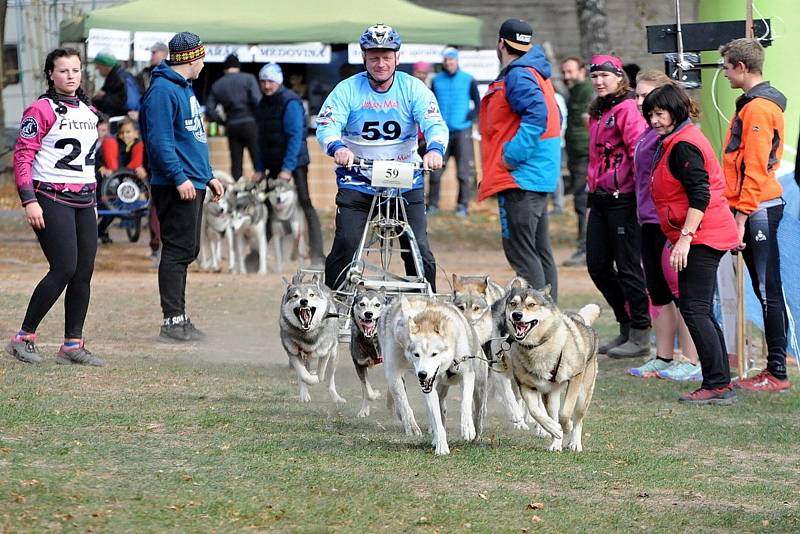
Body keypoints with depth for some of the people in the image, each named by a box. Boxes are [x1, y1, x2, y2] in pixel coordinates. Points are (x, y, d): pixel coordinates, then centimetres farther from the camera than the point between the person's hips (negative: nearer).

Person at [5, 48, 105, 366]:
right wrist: (30, 201, -18)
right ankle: (23, 339, -6)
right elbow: (23, 156, -10)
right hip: (52, 199, -7)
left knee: (84, 272, 2)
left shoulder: (88, 111, 16)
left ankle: (72, 346, 7)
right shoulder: (42, 110, -7)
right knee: (64, 269, -15)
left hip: (83, 201, 7)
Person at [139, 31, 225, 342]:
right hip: (176, 187, -10)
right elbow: (160, 140, -21)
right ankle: (173, 321, -8)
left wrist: (207, 176, 23)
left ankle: (178, 318, 18)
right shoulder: (163, 90, -14)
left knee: (187, 251, 13)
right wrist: (180, 178, -23)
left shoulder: (184, 88, 19)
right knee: (178, 251, -9)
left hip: (192, 183, 10)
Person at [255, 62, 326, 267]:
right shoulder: (264, 104, 12)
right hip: (274, 165, 8)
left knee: (305, 204, -9)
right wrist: (260, 168, 10)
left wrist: (287, 168, -22)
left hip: (294, 163, -8)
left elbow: (295, 137, -18)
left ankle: (317, 255, -10)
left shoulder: (290, 102, -13)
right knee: (268, 205, 7)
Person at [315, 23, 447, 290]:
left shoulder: (413, 88, -3)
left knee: (419, 249, -3)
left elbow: (435, 124, -13)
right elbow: (326, 126, -14)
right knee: (345, 246, -11)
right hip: (357, 183, -1)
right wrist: (338, 148, -38)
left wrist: (435, 150, -37)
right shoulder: (347, 90, -4)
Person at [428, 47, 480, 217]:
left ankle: (463, 205, 3)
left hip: (462, 132, -2)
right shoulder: (436, 81, 10)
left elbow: (478, 105, 5)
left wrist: (469, 118, -8)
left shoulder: (468, 80, 2)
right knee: (435, 170, -1)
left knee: (464, 171, -3)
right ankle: (433, 204, 7)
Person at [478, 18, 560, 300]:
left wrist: (511, 156, -23)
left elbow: (537, 115, -28)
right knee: (539, 252, 14)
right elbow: (553, 117, 22)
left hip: (520, 177, -11)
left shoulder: (517, 76, -14)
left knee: (520, 251, -11)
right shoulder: (536, 73, 17)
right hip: (538, 176, 11)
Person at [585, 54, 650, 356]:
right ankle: (626, 328, 22)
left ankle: (641, 337, 4)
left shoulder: (627, 109, -11)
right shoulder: (598, 112, 17)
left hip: (622, 197, -9)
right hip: (600, 196, 9)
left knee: (627, 266, -4)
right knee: (597, 265, 10)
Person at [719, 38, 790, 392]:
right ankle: (775, 367, 15)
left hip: (757, 209, -10)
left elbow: (755, 168, -19)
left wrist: (741, 216, -20)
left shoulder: (758, 108, -14)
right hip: (759, 207, 10)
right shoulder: (755, 103, 18)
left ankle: (777, 373, -6)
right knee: (766, 290, 11)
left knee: (768, 291, -7)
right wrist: (740, 212, 19)